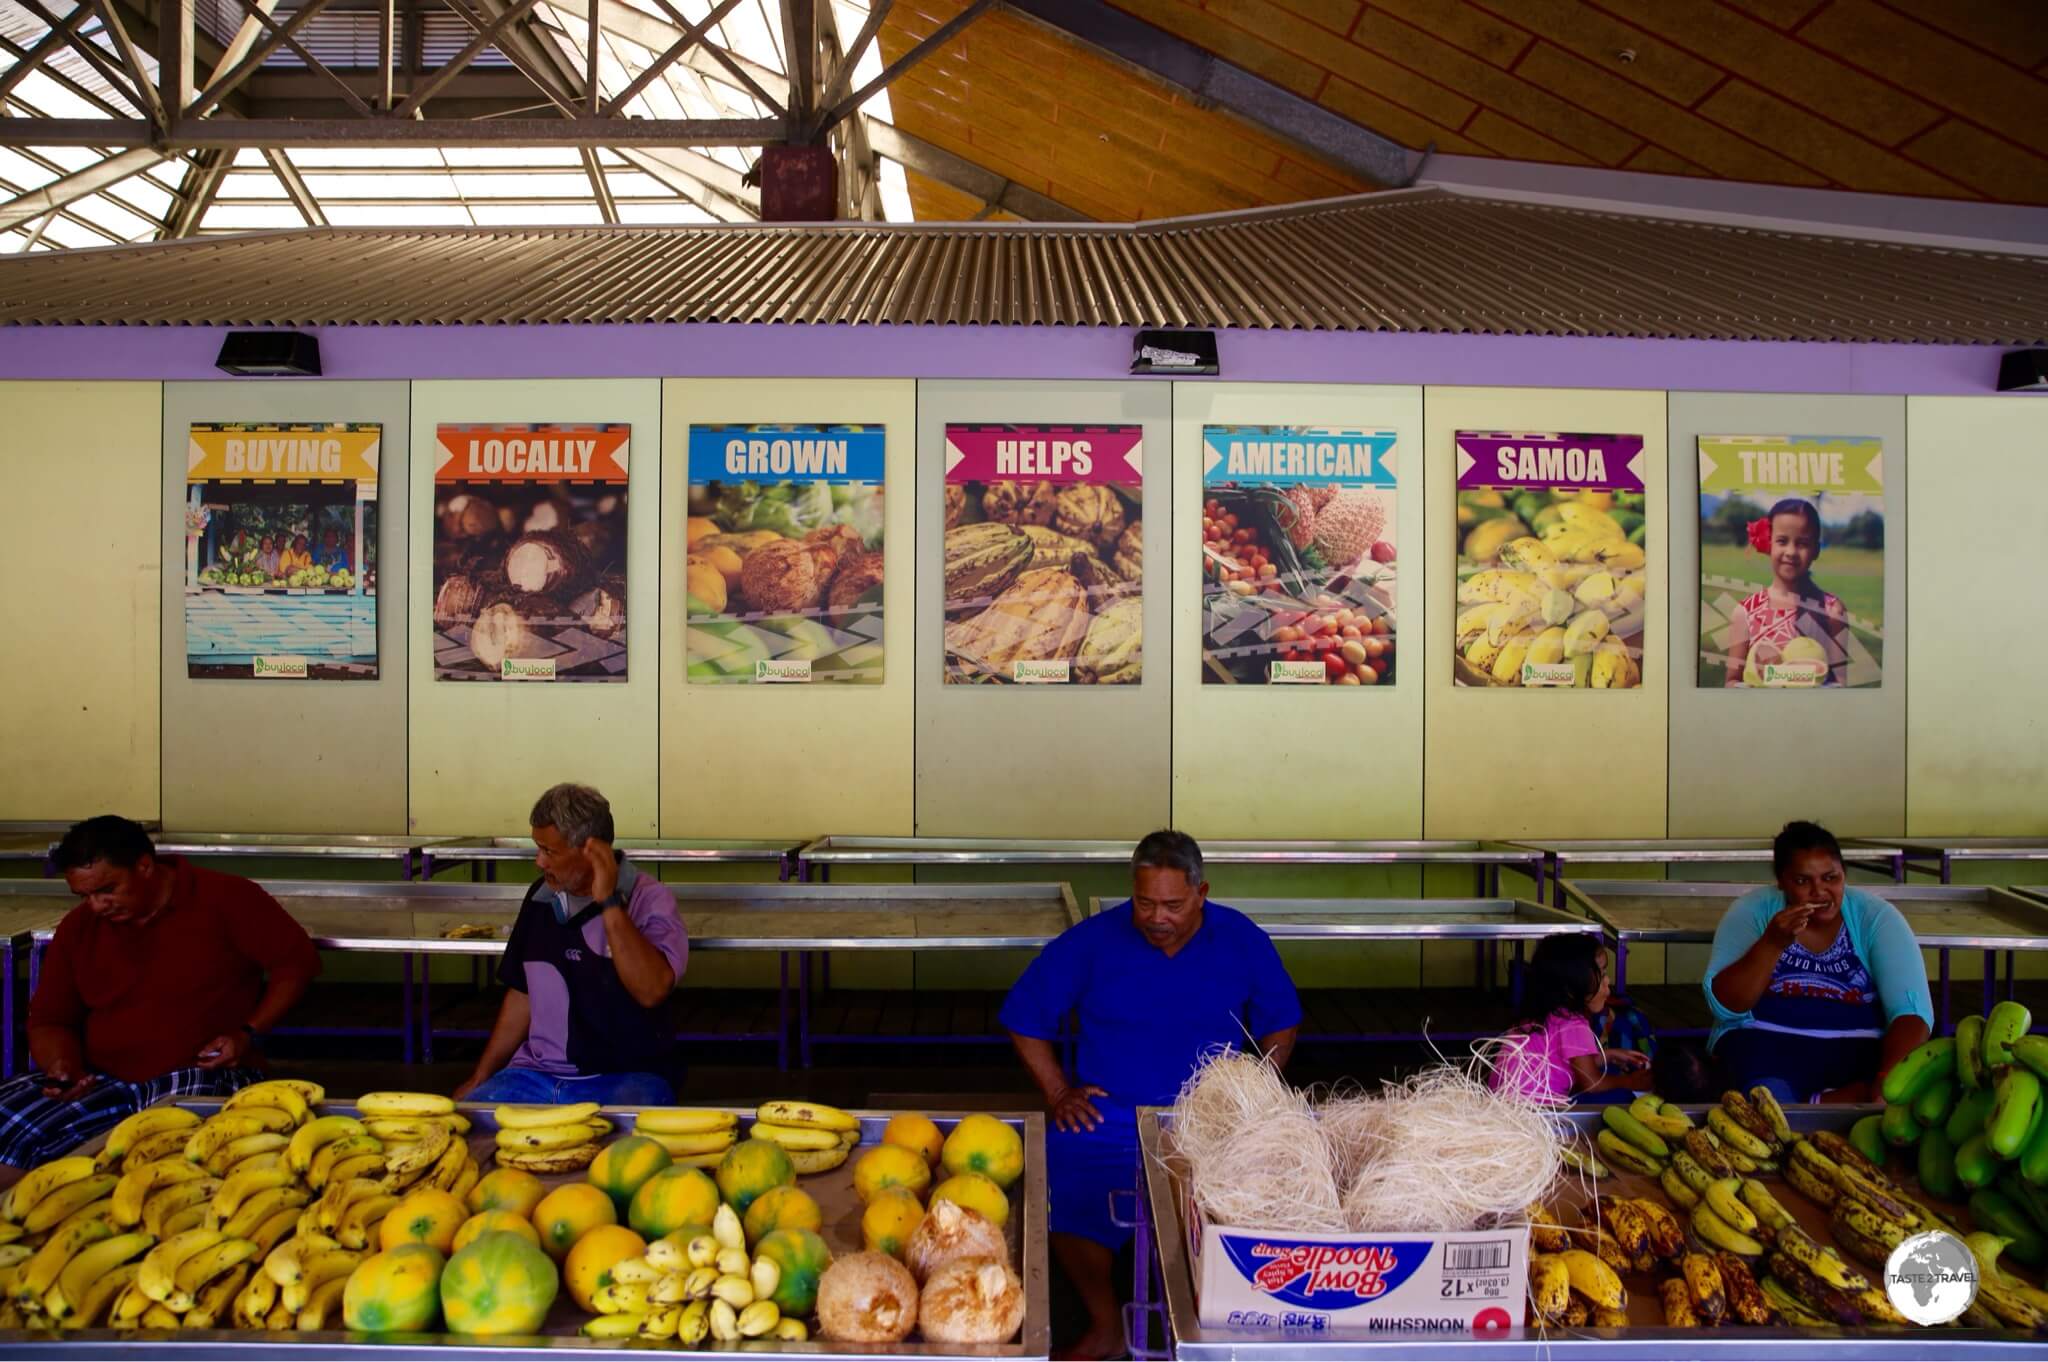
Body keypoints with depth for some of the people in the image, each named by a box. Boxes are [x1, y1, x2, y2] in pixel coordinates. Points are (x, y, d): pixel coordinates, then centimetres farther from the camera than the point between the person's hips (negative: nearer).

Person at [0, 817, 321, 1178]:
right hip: (100, 1082, 5)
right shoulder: (78, 928, 11)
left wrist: (249, 1034, -11)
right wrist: (63, 1065, -5)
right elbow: (49, 1022, 17)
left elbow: (297, 962, -1)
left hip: (204, 1078, -5)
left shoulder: (226, 899, -4)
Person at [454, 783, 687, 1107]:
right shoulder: (541, 896, 9)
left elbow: (651, 990, -25)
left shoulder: (649, 898, -8)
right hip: (538, 1075, 5)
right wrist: (480, 1078, 14)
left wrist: (609, 902, -24)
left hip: (623, 1078, -5)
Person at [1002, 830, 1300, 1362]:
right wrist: (1059, 1094, -2)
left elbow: (1280, 1025, 13)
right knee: (1068, 1204, -25)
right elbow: (1025, 1022, 5)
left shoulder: (1243, 942, 0)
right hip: (1109, 1119, 0)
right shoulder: (1091, 941, -4)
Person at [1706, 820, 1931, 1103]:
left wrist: (1889, 1079, -30)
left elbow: (1911, 1011, -11)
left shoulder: (1876, 916, -2)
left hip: (1857, 1048, 3)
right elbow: (1725, 1006, -10)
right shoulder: (1752, 911, -2)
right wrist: (1773, 942, -22)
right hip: (1766, 1041, -2)